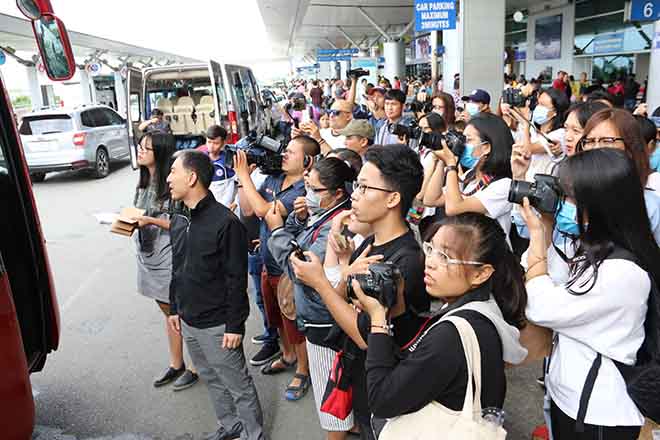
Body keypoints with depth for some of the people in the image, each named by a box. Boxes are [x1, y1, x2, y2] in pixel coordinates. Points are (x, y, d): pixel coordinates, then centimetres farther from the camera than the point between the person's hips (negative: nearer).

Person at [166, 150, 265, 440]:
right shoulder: (178, 220, 5)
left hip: (217, 325, -8)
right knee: (211, 379, 23)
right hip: (188, 321, 8)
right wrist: (175, 308, 17)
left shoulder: (225, 222, -21)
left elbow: (237, 280, -19)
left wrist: (234, 325, -17)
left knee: (238, 385, 8)